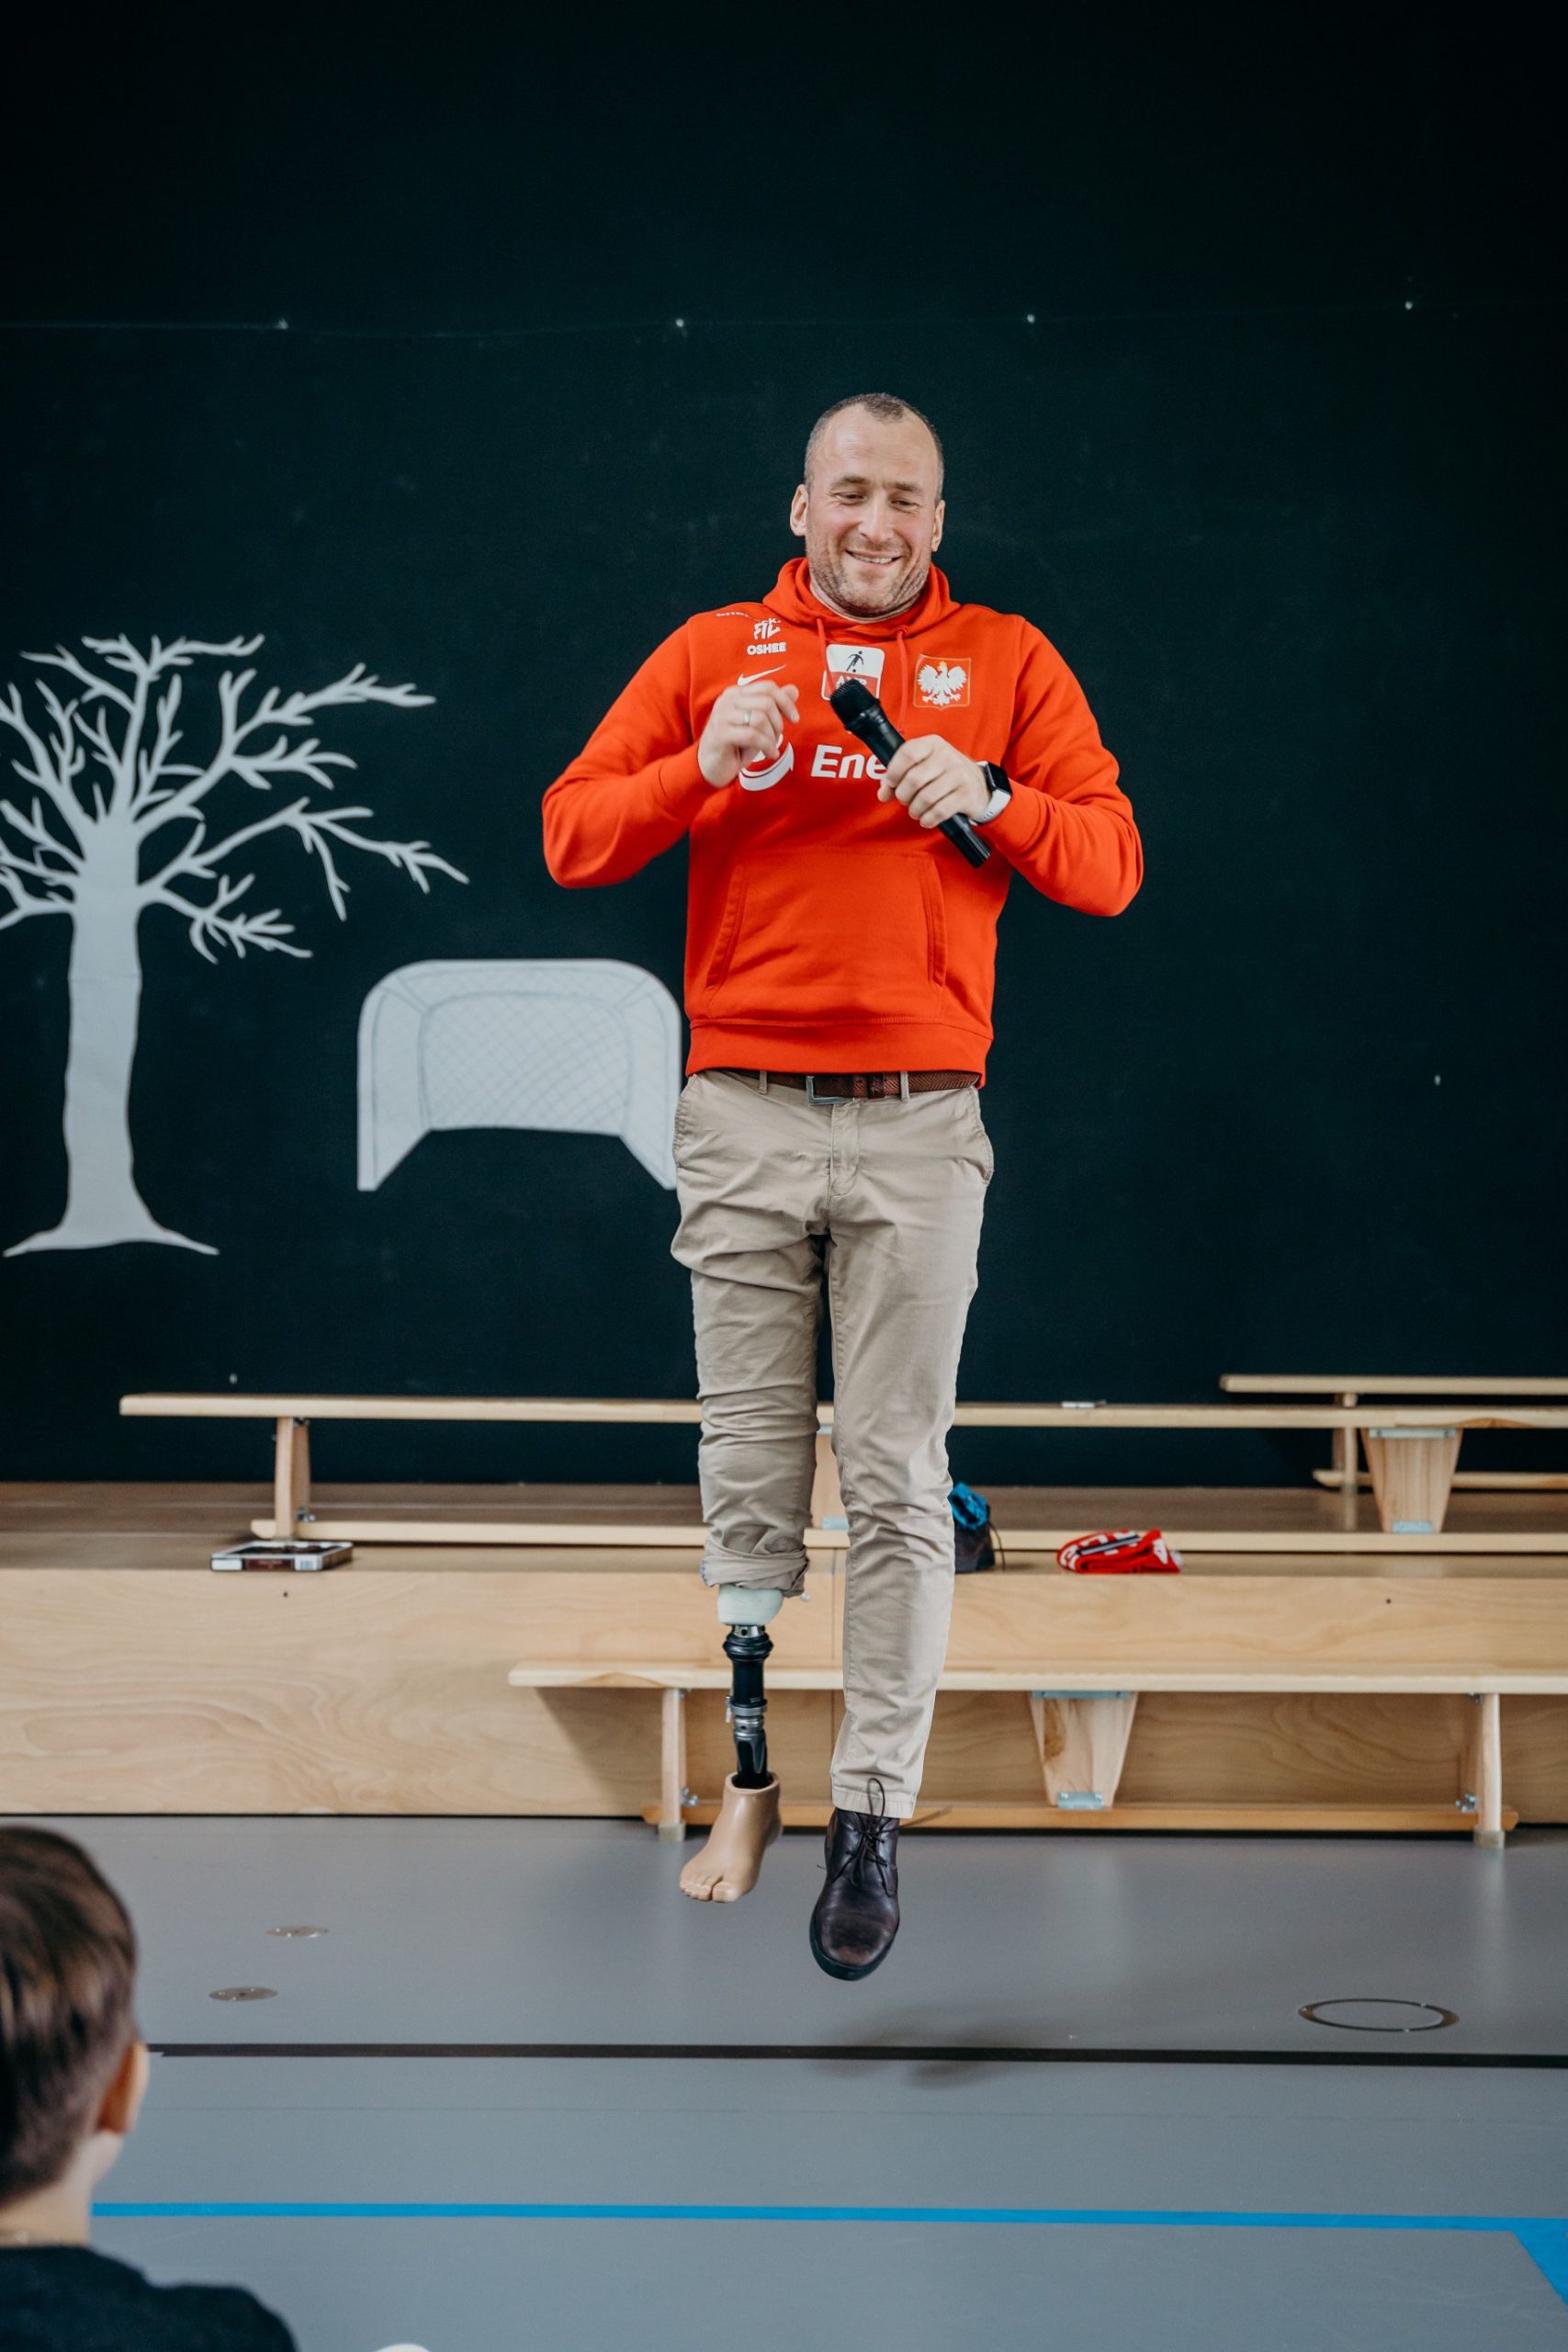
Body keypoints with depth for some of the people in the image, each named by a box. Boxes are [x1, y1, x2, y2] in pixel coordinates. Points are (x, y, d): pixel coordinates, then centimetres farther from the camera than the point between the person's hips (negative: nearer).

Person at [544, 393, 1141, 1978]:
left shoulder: (1005, 661, 10)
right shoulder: (714, 652, 11)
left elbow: (1109, 866, 5)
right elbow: (571, 837, 6)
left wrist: (986, 801, -12)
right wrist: (705, 764, -10)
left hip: (918, 1129, -1)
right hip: (742, 1118, 1)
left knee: (895, 1486, -2)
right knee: (749, 1476, 3)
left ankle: (872, 1815, 3)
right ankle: (755, 1773, 14)